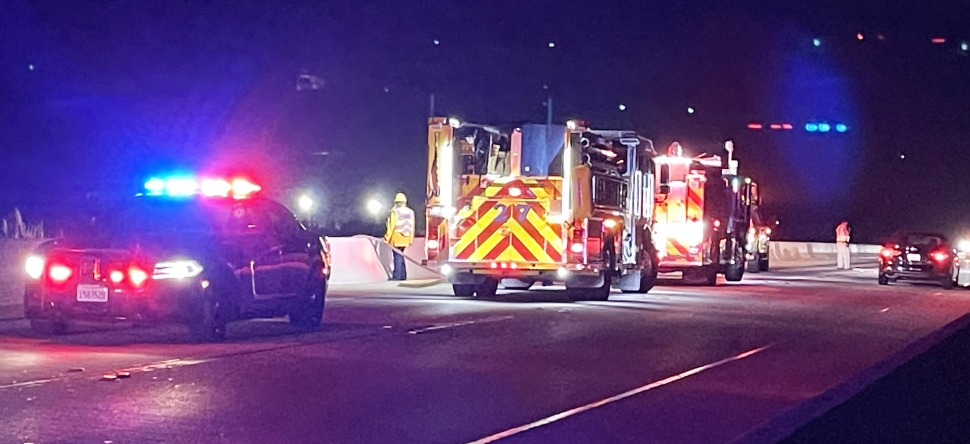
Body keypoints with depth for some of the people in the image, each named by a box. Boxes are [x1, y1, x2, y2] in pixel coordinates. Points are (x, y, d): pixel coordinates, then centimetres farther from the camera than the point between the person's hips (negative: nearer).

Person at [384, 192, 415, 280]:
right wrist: (410, 239, 14)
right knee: (400, 255, 15)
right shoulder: (410, 212, 4)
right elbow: (412, 227, 6)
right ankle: (403, 275, 15)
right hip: (405, 239, 6)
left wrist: (387, 238, -7)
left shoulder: (394, 212, -13)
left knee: (398, 256, -3)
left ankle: (397, 276, -4)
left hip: (396, 238, -6)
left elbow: (391, 226, -14)